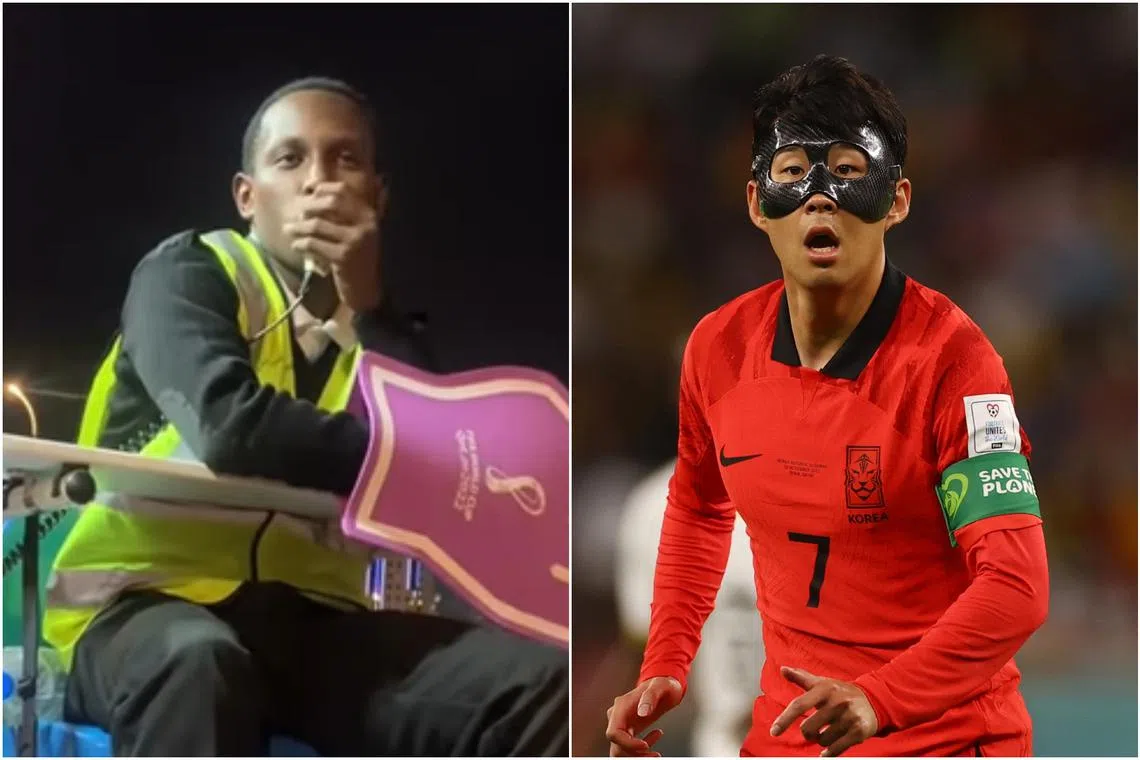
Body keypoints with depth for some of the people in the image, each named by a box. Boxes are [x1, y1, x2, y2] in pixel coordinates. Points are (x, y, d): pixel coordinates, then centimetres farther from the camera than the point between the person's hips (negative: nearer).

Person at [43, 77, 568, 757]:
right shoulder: (188, 275, 1)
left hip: (308, 622, 5)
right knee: (196, 663, -42)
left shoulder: (384, 330, 16)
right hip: (148, 603, -5)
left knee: (540, 683, -19)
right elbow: (232, 431, -21)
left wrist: (368, 309, -6)